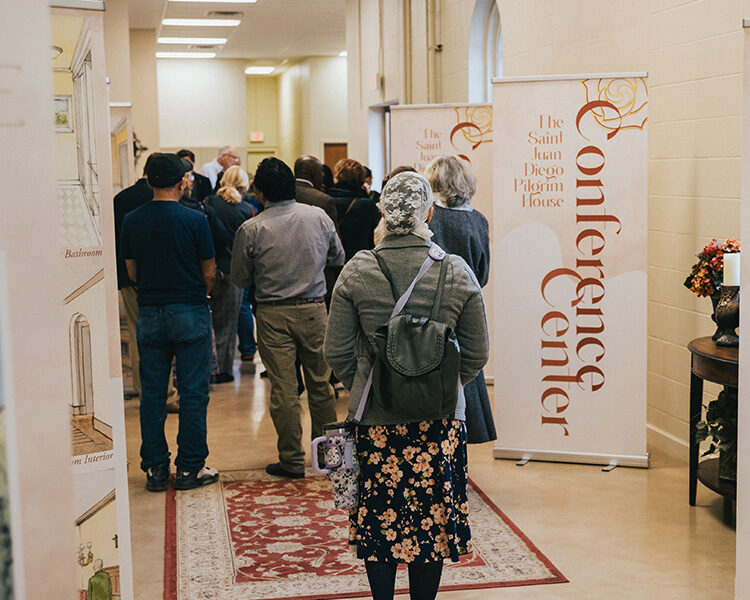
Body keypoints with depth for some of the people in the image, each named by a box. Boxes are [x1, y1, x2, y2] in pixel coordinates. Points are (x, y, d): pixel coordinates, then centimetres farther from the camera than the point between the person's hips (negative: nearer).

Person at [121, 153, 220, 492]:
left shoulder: (132, 221, 1)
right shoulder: (194, 220, -9)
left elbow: (132, 273, 8)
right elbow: (209, 273, -3)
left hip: (149, 314, 3)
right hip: (190, 312, -3)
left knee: (152, 393, 10)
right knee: (193, 392, 4)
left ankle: (155, 468, 14)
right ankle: (190, 468, 8)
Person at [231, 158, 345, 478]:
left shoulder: (251, 229, -9)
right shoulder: (319, 217, -2)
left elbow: (239, 279, 0)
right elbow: (339, 257, 12)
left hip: (274, 314, -3)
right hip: (314, 309, 3)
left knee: (283, 388, 3)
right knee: (320, 383, 13)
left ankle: (292, 460, 8)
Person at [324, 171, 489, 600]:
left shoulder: (356, 272, -7)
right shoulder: (457, 272, -7)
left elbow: (337, 352, -2)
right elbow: (477, 354, 0)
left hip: (375, 418, 0)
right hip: (440, 420, 0)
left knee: (379, 520, 13)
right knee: (432, 524, 13)